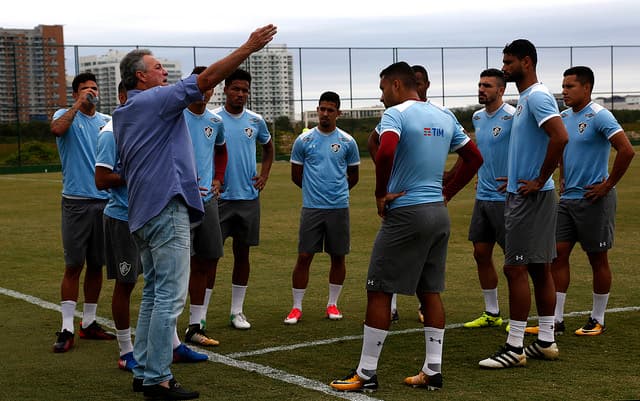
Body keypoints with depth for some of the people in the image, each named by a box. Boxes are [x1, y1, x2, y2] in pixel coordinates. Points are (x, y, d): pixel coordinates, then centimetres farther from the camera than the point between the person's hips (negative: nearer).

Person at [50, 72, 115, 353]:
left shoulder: (108, 121, 13)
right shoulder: (66, 116, 1)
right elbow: (57, 129, -24)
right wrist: (79, 104, -19)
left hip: (106, 201, 4)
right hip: (76, 202, -4)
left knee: (96, 265, 9)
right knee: (73, 266, -6)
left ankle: (89, 323, 19)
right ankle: (66, 328, -4)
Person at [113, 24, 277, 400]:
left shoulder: (123, 114, 18)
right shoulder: (156, 100, -9)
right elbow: (208, 78, -14)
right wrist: (249, 47, -11)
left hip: (144, 212, 10)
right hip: (167, 208, -10)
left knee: (154, 294, 15)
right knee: (169, 296, -8)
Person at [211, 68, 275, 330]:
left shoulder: (256, 121, 8)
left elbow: (268, 147, 25)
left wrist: (264, 175, 12)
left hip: (249, 197, 4)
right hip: (219, 198, -4)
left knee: (242, 254, 9)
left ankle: (237, 311, 18)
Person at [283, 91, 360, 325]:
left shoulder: (347, 142, 4)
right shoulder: (304, 140, 1)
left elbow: (353, 176, 15)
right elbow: (296, 176, 10)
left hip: (339, 207, 1)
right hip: (311, 207, -1)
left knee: (338, 257, 6)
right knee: (304, 256, -3)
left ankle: (332, 304, 20)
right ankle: (297, 307, 5)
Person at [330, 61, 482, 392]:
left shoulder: (396, 114, -10)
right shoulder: (444, 117, 13)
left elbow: (385, 152, -28)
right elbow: (474, 158, 19)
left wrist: (381, 194, -15)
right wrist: (447, 193, 17)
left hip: (405, 213, -7)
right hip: (438, 213, 8)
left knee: (378, 291, 0)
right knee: (430, 291, 12)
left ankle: (366, 373, 3)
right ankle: (432, 371, 12)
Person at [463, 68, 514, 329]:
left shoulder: (512, 117, -15)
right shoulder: (477, 117, 11)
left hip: (505, 197, -8)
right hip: (482, 196, 8)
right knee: (481, 253, 10)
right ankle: (491, 314, 20)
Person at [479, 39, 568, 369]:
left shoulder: (537, 96, -15)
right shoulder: (526, 99, 16)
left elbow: (560, 137, -28)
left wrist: (540, 180, -22)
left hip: (531, 197, -10)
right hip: (523, 195, 10)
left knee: (515, 268, -8)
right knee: (539, 268, 12)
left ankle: (514, 347, -4)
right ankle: (546, 342, 17)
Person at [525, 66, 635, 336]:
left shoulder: (599, 116, -14)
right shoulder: (563, 117, 10)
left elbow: (626, 150, -22)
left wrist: (608, 185, -17)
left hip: (593, 199, -7)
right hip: (567, 198, 8)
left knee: (598, 259, 4)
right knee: (557, 254, 4)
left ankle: (598, 321, 14)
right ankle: (556, 319, 9)